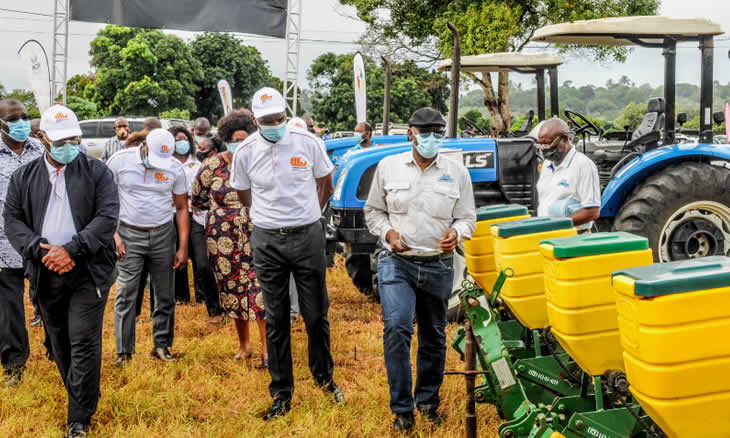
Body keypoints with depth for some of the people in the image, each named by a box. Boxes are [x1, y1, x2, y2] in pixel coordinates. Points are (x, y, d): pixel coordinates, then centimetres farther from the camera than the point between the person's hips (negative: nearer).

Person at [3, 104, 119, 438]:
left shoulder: (96, 171, 0)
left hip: (88, 272, -3)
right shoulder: (24, 177, 8)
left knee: (84, 344, -5)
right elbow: (13, 220, 3)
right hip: (46, 273, 4)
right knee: (60, 344, 13)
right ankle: (85, 398, 31)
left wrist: (70, 250, -17)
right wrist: (41, 250, -14)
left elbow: (107, 217, -9)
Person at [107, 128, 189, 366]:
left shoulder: (175, 167, -1)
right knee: (125, 294, -6)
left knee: (165, 295, 5)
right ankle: (124, 351, 1)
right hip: (129, 234, -2)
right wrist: (114, 235, -7)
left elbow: (182, 208, 5)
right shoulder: (120, 160, -6)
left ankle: (162, 346, 18)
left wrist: (183, 248, 1)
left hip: (163, 234, 2)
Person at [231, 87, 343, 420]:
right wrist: (266, 218, 10)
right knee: (275, 319, 6)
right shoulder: (245, 152, -3)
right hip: (267, 242, 1)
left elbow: (325, 183, 11)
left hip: (308, 236, 0)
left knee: (316, 314, 7)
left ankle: (324, 376, 28)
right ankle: (282, 393, 15)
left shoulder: (307, 143, -4)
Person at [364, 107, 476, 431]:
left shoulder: (457, 172, 4)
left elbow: (468, 218, 8)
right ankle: (402, 410, -7)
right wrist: (388, 233, -9)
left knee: (434, 337, 12)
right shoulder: (388, 167, 2)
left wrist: (456, 232, -14)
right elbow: (373, 210, 10)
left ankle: (428, 402, 30)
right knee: (396, 329, -18)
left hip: (438, 265, 2)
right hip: (397, 262, -2)